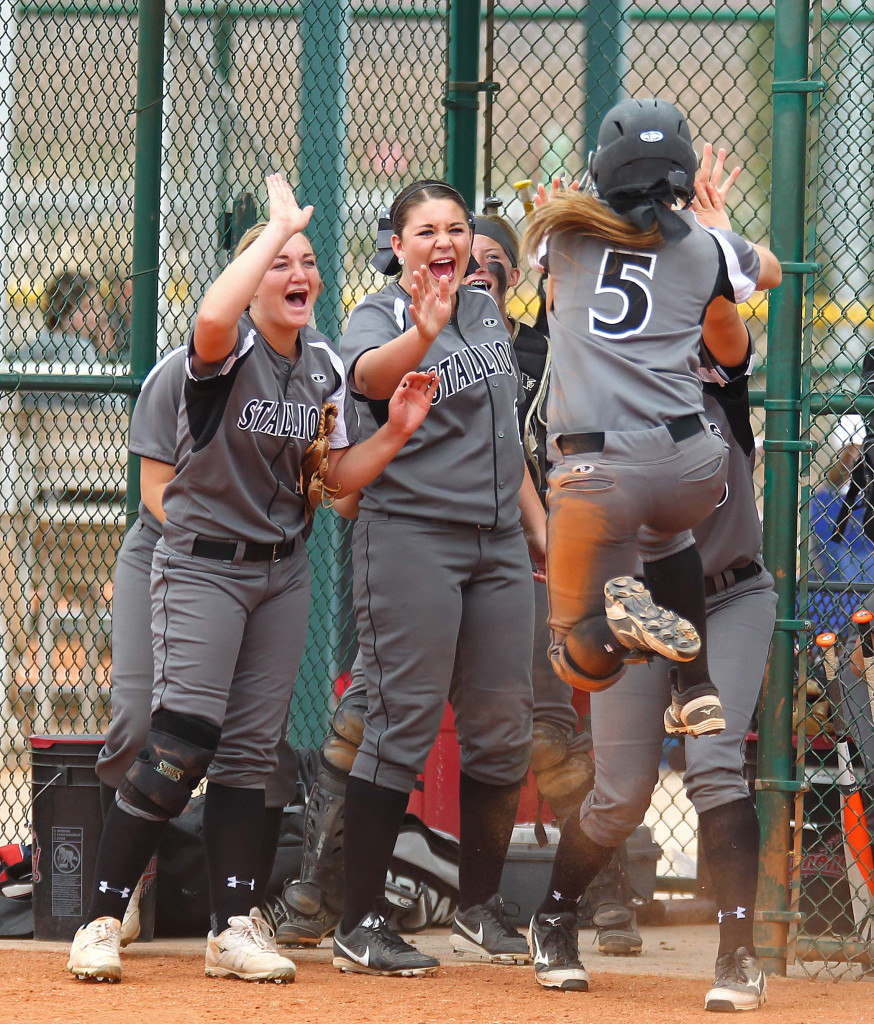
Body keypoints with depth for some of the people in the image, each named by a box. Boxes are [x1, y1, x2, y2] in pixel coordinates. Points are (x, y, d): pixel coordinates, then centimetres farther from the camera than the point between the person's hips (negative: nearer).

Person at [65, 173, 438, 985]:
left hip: (283, 573, 6)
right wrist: (279, 226, -32)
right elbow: (212, 319, -40)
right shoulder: (230, 349, -14)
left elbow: (340, 476, 10)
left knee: (251, 752, 7)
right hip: (202, 565, -6)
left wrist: (396, 431, -8)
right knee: (183, 742, -15)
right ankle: (101, 920, -8)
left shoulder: (325, 366, 6)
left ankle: (233, 927, 10)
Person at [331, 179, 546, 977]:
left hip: (498, 542, 7)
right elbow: (369, 375, -32)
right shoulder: (381, 315, -7)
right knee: (404, 725, -11)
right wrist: (422, 334, -51)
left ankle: (480, 910, 23)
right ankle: (359, 925, -10)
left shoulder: (487, 313, 14)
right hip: (411, 536, -7)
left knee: (502, 728, 9)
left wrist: (537, 523, 21)